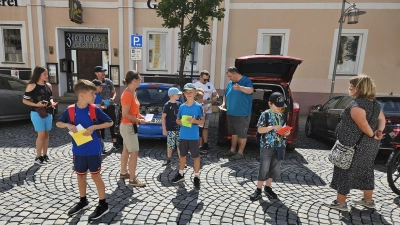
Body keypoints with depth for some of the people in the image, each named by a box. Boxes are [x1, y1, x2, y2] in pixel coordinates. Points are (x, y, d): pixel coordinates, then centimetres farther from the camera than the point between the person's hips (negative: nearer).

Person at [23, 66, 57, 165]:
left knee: (46, 134, 10)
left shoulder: (48, 85, 9)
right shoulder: (31, 86, -7)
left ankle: (45, 155, 22)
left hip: (48, 113, 5)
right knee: (41, 135, -5)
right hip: (37, 113, -5)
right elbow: (25, 100, -5)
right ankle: (38, 157, 8)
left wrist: (52, 103, -1)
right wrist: (36, 104, -19)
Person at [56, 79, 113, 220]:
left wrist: (94, 127, -19)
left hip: (93, 150, -3)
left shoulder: (95, 110, -11)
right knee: (80, 176, 17)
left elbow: (110, 122, -7)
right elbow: (58, 123, 8)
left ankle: (103, 204, 19)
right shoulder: (70, 110, -5)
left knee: (95, 176, 5)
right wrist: (68, 125, -14)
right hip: (78, 151, 3)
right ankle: (83, 201, 38)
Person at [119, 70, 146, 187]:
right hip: (128, 126, -10)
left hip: (130, 126, 10)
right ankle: (132, 179, 5)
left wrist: (140, 116, 6)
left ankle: (123, 173, 34)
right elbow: (125, 114, -23)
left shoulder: (132, 93, 8)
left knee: (126, 150, 19)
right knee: (134, 152, -4)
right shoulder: (127, 94, -21)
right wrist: (138, 121, -17)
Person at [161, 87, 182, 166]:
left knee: (179, 145, 8)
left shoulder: (179, 104, 5)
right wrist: (164, 129, -10)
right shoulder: (167, 105, -9)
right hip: (170, 129, -4)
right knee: (170, 145, 6)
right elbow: (163, 117, -8)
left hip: (179, 128, 4)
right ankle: (169, 160, 23)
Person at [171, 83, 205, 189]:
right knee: (182, 155, 16)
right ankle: (181, 174, 33)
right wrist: (181, 121, -12)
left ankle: (196, 177, 19)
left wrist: (195, 121, -22)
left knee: (196, 156, 5)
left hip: (194, 137, -3)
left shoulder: (198, 106, -6)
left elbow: (202, 121, -3)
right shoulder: (182, 107, 3)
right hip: (183, 136, 3)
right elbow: (177, 120, 10)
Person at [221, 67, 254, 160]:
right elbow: (225, 95, 22)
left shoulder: (246, 81, -9)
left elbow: (250, 90, -28)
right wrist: (224, 103, 4)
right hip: (230, 113, 8)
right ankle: (232, 150, 30)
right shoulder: (230, 83, 12)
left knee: (242, 134, 2)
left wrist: (240, 88, -46)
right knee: (233, 133, 18)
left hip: (242, 114, -7)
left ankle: (240, 152, 13)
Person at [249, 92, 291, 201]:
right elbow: (259, 130, -13)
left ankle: (268, 188, 29)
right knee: (264, 169, 0)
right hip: (266, 146, -6)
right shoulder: (265, 115, -8)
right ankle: (258, 190, 13)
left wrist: (286, 133, -6)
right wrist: (273, 127, -22)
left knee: (274, 169, 13)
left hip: (279, 147, 6)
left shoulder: (282, 116, 8)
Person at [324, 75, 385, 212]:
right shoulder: (374, 103, 9)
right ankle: (368, 200, 37)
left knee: (345, 173, 3)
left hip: (354, 146, -9)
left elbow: (363, 125, -29)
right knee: (365, 171, 22)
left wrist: (372, 135, -12)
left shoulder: (356, 105, -22)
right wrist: (379, 131, -5)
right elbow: (382, 119, 12)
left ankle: (340, 203, 14)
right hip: (370, 146, 9)